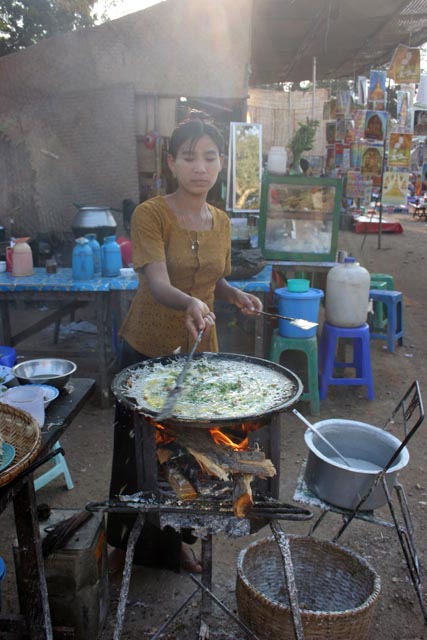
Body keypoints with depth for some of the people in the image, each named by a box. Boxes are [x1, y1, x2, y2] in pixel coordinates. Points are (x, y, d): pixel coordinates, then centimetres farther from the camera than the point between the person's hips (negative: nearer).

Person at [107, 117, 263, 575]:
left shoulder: (221, 222, 4)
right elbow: (157, 283, -27)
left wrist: (235, 295, -3)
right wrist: (189, 303, -47)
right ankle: (128, 542, 37)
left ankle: (175, 541, 41)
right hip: (147, 350, -4)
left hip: (199, 351, 5)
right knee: (138, 451, 11)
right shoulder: (150, 214, -13)